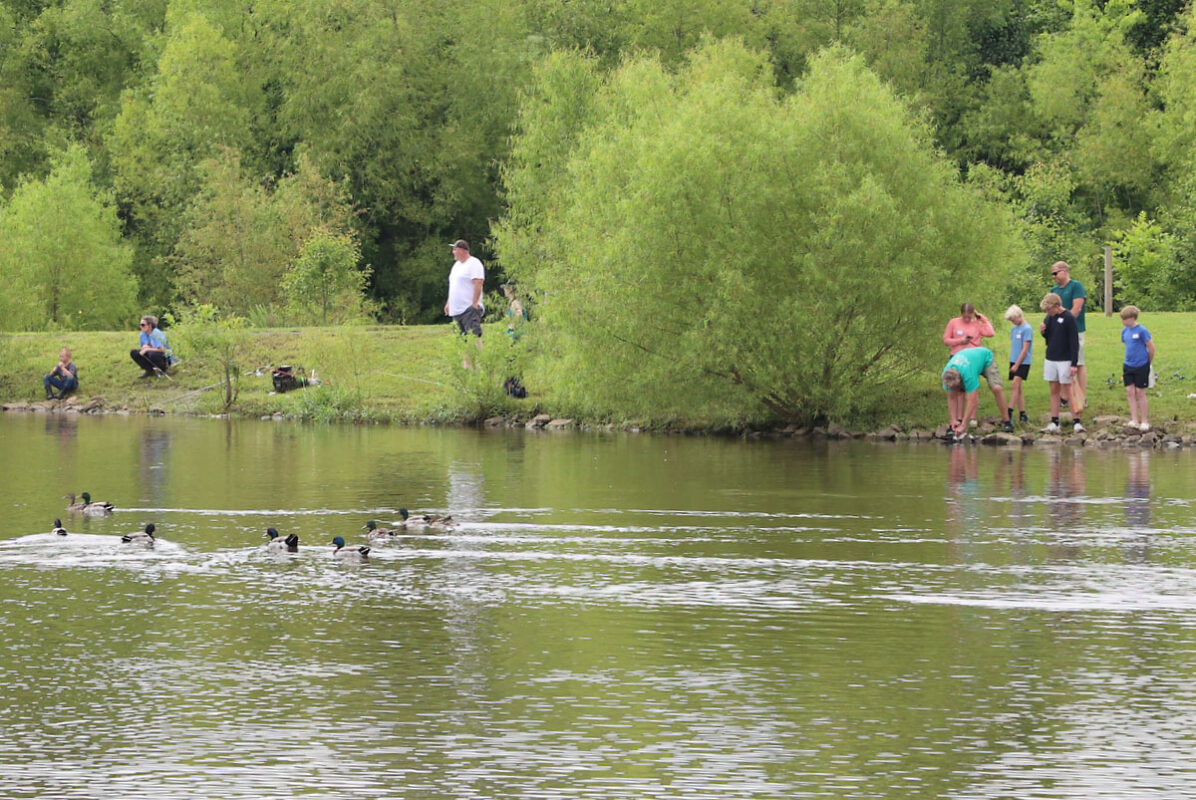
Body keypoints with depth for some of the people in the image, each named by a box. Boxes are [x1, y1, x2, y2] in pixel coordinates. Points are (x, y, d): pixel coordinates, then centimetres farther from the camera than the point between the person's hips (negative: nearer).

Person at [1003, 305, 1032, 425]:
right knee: (1017, 388, 8)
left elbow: (1025, 349, -13)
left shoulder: (1026, 329, -11)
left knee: (1015, 386, -15)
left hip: (1023, 362, -8)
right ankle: (1023, 415, 12)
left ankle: (1009, 414, -17)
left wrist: (1016, 364, -14)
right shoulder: (1014, 329, 13)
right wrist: (1012, 362, 10)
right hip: (1014, 362, 8)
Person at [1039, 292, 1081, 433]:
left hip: (1065, 360, -7)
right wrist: (1043, 331, -6)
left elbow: (1074, 342, -14)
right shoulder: (1049, 318, 7)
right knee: (1054, 391, 8)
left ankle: (1076, 422, -3)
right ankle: (1054, 423, 11)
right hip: (1050, 359, 7)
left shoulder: (1068, 318, -13)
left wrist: (1074, 364, -17)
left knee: (1067, 390, -6)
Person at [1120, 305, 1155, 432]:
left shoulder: (1141, 330, -16)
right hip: (1128, 366, 6)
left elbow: (1151, 347, -10)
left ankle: (1144, 421, 12)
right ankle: (1134, 420, 7)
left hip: (1141, 366, -6)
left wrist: (1149, 363, 1)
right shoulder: (1125, 331, 3)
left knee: (1140, 393, 1)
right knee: (1130, 392, 2)